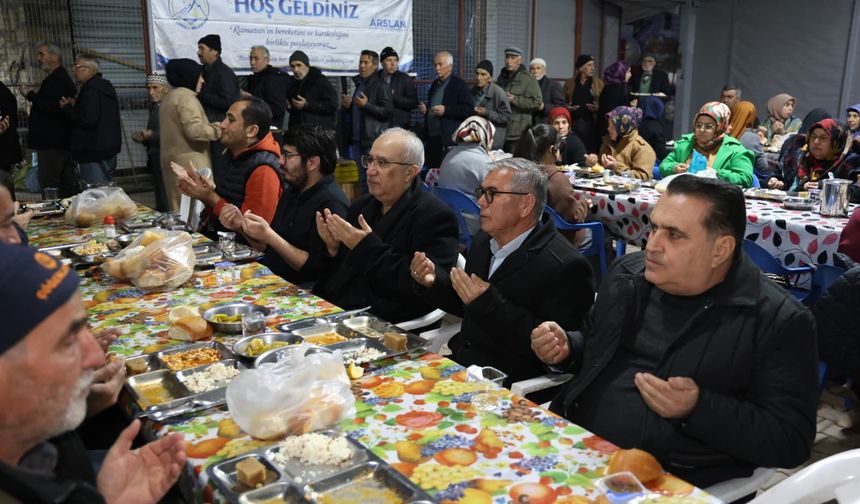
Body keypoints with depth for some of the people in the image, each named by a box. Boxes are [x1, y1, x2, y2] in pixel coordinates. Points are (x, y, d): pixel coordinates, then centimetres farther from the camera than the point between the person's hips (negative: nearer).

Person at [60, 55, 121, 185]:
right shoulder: (106, 86, 16)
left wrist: (67, 108, -11)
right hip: (109, 149, 10)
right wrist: (75, 105, 17)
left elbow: (88, 120, -24)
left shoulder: (91, 89, -15)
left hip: (94, 153, -10)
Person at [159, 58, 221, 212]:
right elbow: (194, 130, -22)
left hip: (175, 160, 10)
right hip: (190, 163, -10)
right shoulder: (185, 96, -12)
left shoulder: (170, 96, 20)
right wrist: (217, 129, -10)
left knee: (180, 208, 12)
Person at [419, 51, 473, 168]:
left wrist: (446, 110, -19)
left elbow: (469, 109, -12)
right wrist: (425, 108, 9)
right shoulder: (435, 84, 19)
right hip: (432, 138, 7)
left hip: (449, 140, -7)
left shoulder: (459, 84, -4)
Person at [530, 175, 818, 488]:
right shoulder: (628, 274, 10)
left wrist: (697, 409, -22)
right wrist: (566, 350, 3)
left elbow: (790, 441, -10)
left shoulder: (780, 322, -8)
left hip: (672, 482, -5)